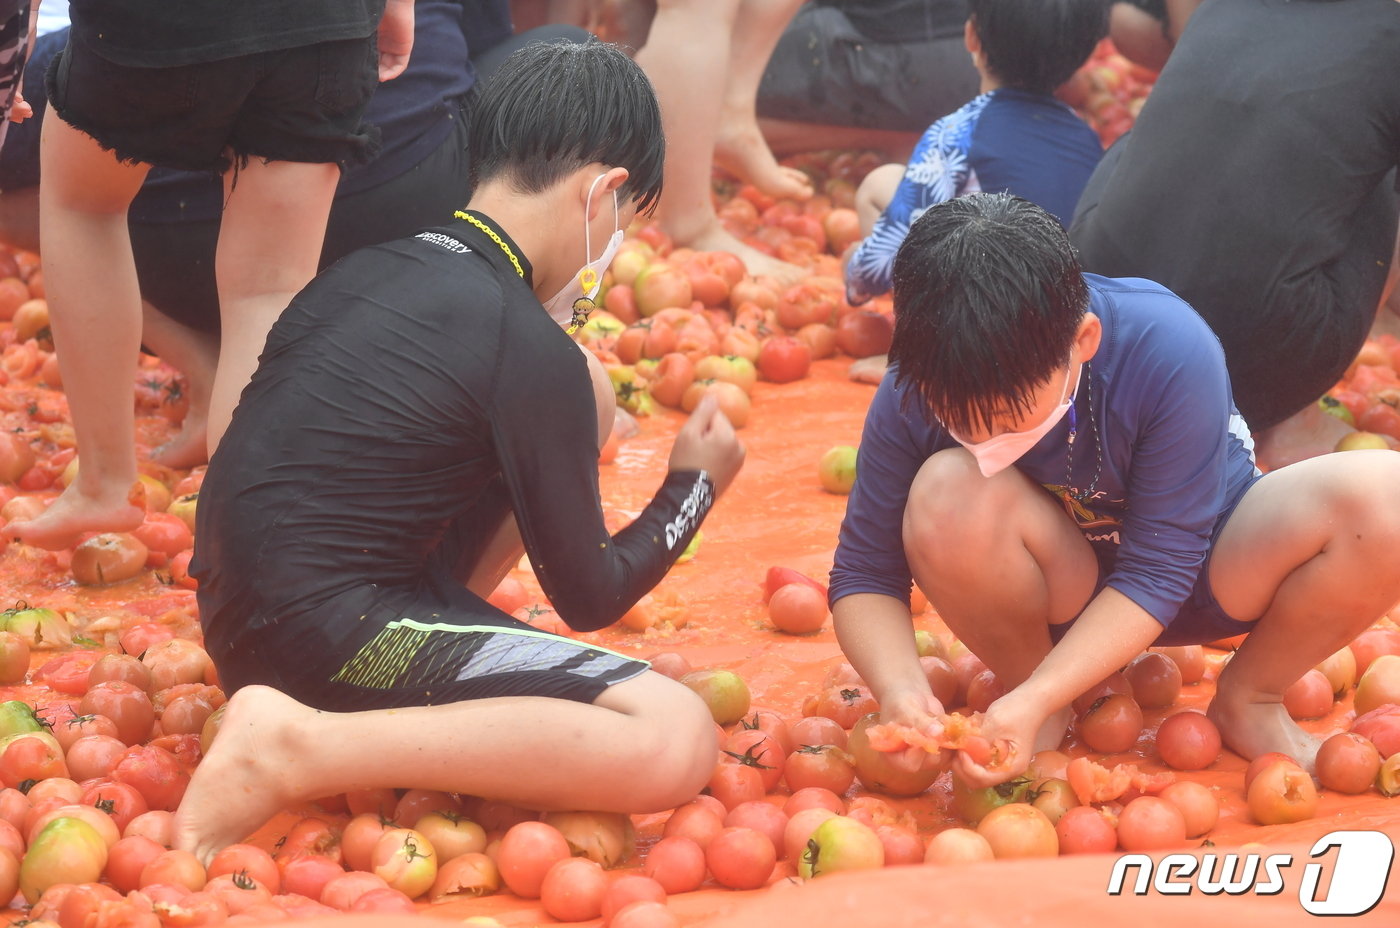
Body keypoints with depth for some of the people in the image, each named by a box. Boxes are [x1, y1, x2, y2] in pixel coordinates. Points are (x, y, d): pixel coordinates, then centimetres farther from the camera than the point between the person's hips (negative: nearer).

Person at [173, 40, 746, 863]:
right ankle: (306, 747, -19)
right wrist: (696, 484, 13)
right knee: (679, 738, -21)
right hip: (328, 641, -9)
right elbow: (588, 597, -3)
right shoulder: (532, 352, -13)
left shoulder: (363, 272, 9)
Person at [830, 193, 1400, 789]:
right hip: (1061, 588, 1)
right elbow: (864, 576, -15)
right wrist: (899, 690, -37)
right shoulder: (912, 396, -26)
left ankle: (1249, 700, -5)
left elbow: (1157, 572, -28)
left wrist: (1034, 700, -39)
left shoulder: (1171, 353, -33)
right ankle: (1035, 698, -7)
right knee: (947, 495, -34)